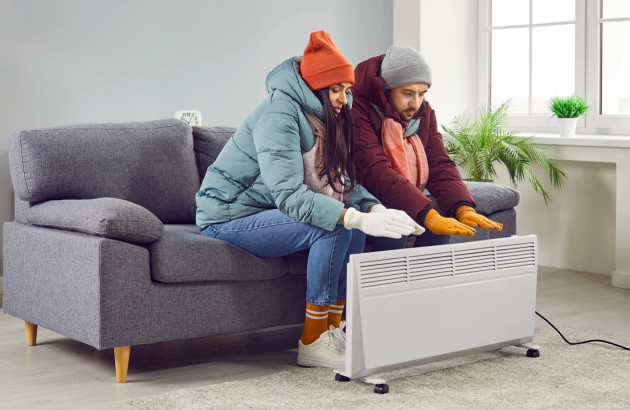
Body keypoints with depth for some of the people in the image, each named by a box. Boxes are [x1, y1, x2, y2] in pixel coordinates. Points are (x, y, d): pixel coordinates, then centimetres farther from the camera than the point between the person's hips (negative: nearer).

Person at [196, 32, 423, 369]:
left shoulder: (323, 119, 7)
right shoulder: (279, 114, -23)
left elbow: (343, 184, 3)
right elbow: (289, 196, -33)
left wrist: (374, 209, -19)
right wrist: (361, 220, -39)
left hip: (265, 212, 9)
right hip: (228, 217, -9)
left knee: (352, 222, -7)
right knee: (334, 227, -24)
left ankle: (332, 329, -5)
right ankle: (311, 342, -18)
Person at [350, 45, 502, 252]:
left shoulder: (424, 111, 4)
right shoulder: (358, 109, -20)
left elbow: (439, 165, -4)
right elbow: (376, 173, -30)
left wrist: (463, 209, -25)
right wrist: (427, 216, -40)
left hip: (407, 203, 6)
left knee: (442, 222, -19)